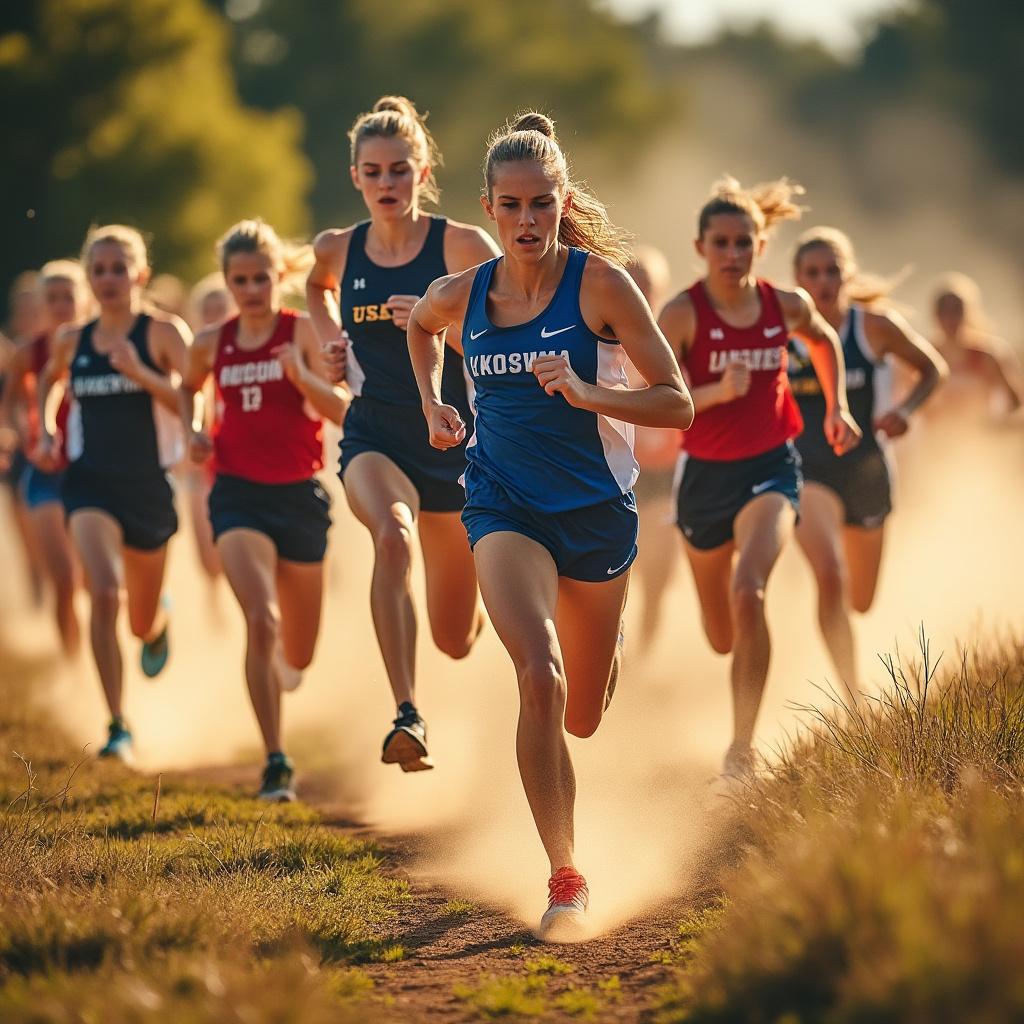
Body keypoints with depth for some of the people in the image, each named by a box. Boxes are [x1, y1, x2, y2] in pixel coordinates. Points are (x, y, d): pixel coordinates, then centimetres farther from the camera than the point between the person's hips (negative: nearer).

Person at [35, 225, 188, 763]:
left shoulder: (164, 332, -8)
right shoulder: (71, 340, 4)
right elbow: (47, 381, 26)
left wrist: (139, 373, -28)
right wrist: (45, 434, 11)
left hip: (149, 486, -1)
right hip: (90, 483, 1)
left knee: (142, 623, 16)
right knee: (104, 595, -25)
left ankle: (159, 620, 57)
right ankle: (118, 728, -22)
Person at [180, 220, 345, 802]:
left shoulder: (303, 332, -5)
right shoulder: (212, 344, 4)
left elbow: (342, 412, -13)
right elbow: (187, 389, 26)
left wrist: (301, 375, -29)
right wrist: (193, 432, 7)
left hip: (299, 493, 0)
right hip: (239, 494, 0)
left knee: (298, 655, 13)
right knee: (260, 621, -22)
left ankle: (286, 659, 53)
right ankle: (276, 763, -19)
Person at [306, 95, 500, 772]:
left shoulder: (463, 246, -8)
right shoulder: (339, 251, 2)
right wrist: (332, 339, 9)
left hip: (454, 443, 0)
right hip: (374, 441, 1)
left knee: (456, 641, 10)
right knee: (393, 536, -36)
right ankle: (408, 718, -44)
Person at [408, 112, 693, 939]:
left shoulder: (601, 283, -12)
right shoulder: (461, 295, -3)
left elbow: (677, 405, -14)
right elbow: (421, 326, 24)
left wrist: (586, 392, -27)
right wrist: (433, 405, 13)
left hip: (595, 507, 0)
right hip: (505, 505, 0)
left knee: (583, 719, 16)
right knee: (540, 679, -26)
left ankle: (608, 644, 55)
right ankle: (565, 879, -18)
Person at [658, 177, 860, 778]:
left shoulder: (787, 307, -3)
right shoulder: (683, 315, -12)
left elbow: (825, 342, 21)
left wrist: (837, 407, 12)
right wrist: (717, 392, -31)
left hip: (771, 468, 0)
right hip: (706, 475, 0)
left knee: (748, 590, -29)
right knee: (723, 639, 14)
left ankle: (743, 746, -24)